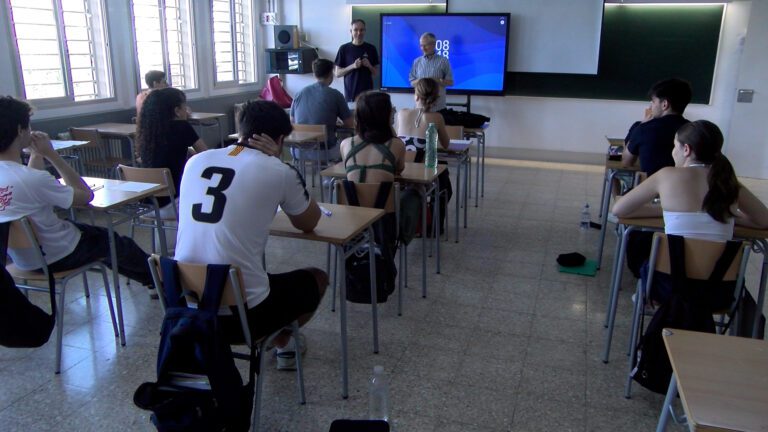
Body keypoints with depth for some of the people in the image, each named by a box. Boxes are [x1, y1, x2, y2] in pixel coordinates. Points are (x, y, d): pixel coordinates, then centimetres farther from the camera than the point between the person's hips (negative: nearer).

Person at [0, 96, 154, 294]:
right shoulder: (33, 179, -34)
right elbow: (86, 195, -19)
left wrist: (36, 154, 0)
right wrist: (51, 155, -17)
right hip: (55, 257, -8)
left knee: (97, 234, 29)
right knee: (117, 242, 18)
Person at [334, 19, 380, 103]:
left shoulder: (371, 49, 6)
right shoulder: (344, 49, 2)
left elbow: (376, 73, 10)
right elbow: (337, 73, 1)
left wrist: (369, 66, -10)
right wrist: (352, 66, -13)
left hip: (367, 93, 1)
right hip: (350, 94, -1)